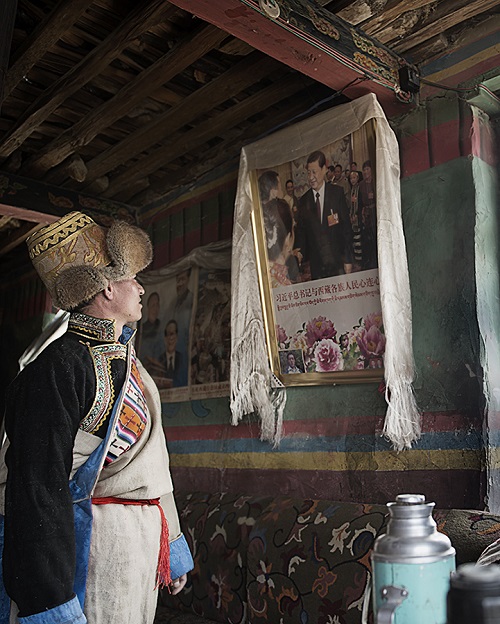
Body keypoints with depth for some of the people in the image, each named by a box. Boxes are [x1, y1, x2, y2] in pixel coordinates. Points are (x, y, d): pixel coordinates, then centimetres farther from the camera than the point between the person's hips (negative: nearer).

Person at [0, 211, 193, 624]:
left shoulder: (127, 362, 12)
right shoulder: (60, 366, -17)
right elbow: (36, 486, -22)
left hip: (144, 542, 8)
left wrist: (172, 547, 19)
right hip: (92, 543, -8)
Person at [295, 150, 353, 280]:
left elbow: (346, 227, 0)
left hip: (337, 261, -1)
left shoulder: (337, 193, 1)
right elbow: (300, 233, 8)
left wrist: (348, 260, -4)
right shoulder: (303, 201, 6)